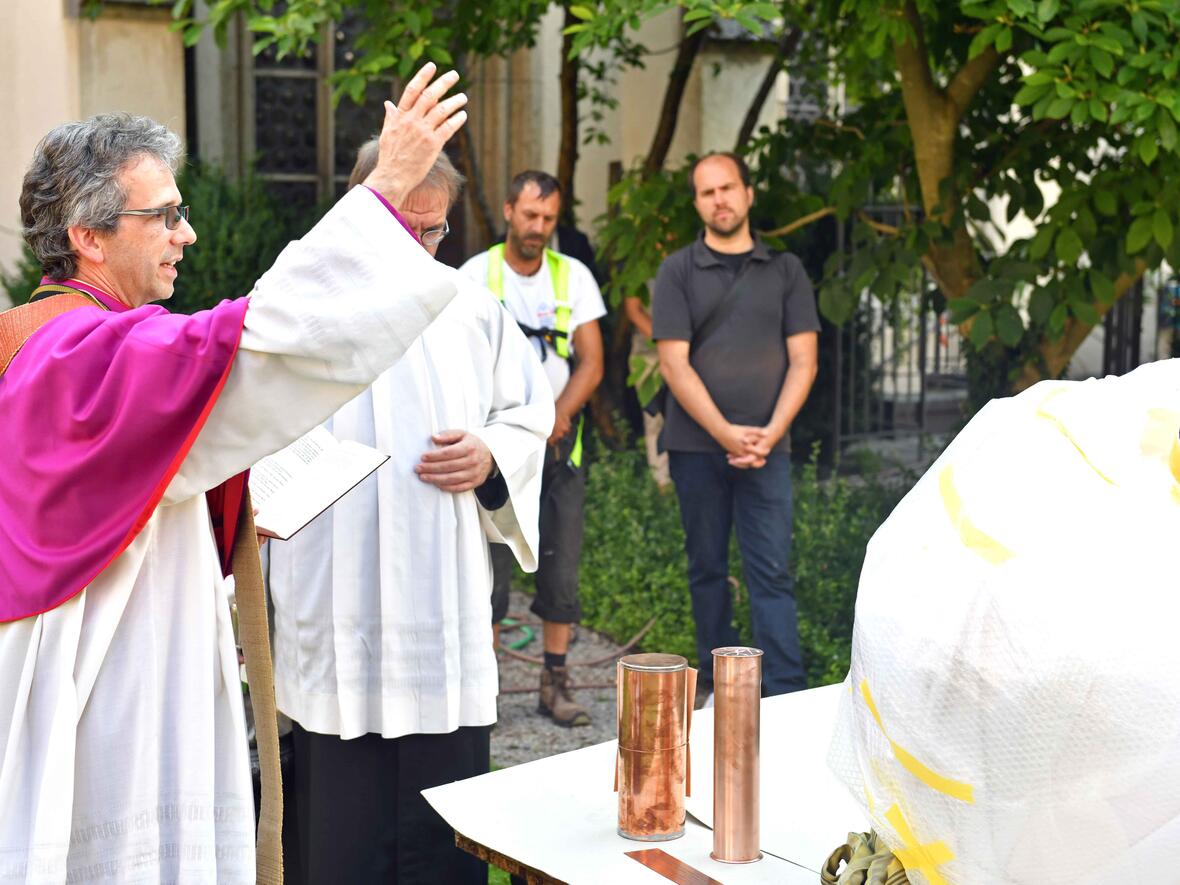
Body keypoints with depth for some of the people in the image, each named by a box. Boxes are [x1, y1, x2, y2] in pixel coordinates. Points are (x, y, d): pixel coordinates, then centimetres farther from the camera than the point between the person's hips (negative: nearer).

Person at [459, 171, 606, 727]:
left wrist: (559, 412, -12)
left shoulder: (573, 276, 10)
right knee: (490, 566, -4)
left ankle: (555, 683, 8)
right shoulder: (476, 275, 2)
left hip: (558, 442, 3)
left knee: (562, 566, 1)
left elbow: (591, 362, 6)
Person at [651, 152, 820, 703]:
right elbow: (674, 363, -4)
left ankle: (787, 694, -4)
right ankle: (714, 676, 20)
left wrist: (772, 432, -11)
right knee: (707, 568, 9)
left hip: (766, 446, 0)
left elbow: (802, 359, 3)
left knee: (771, 572, -4)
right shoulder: (678, 271, 4)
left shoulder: (785, 270, 8)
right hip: (697, 444, 0)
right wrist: (726, 433, -12)